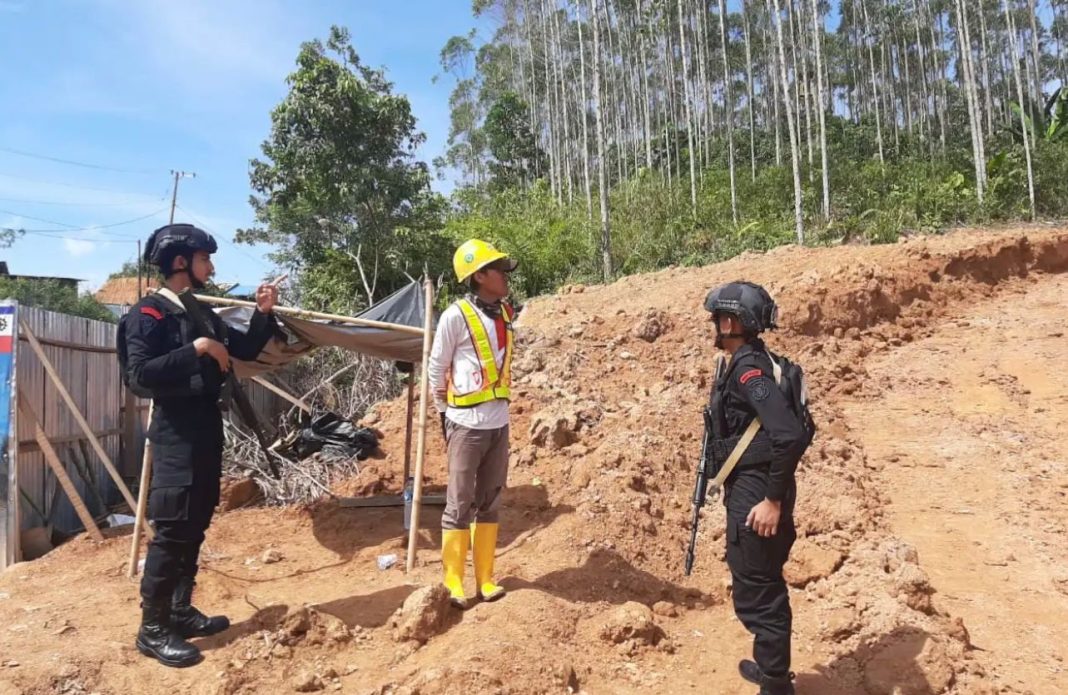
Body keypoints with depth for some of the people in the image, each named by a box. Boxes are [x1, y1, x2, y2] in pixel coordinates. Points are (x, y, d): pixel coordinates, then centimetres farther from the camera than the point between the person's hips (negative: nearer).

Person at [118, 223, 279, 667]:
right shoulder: (148, 314, -11)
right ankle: (153, 629, 6)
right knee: (171, 530, -5)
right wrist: (195, 350, -26)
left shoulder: (202, 312, 14)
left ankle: (180, 611, 25)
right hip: (175, 435, -9)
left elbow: (246, 350, 18)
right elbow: (138, 375, -22)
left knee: (195, 527, 14)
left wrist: (263, 314, 3)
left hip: (207, 431, 9)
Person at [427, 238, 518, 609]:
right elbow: (436, 369, -2)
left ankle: (485, 579, 22)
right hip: (467, 424, -6)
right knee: (459, 505, 3)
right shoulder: (456, 316, -11)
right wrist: (446, 414, 4)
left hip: (499, 422, 6)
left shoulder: (505, 314, 7)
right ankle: (453, 583, 14)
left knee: (490, 503, 12)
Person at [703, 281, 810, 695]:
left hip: (755, 496, -11)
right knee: (764, 585, 23)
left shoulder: (748, 368, -20)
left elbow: (791, 435, -30)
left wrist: (773, 499, -24)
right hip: (753, 490, 11)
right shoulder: (747, 363, 10)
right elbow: (796, 431, 18)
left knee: (755, 594, 1)